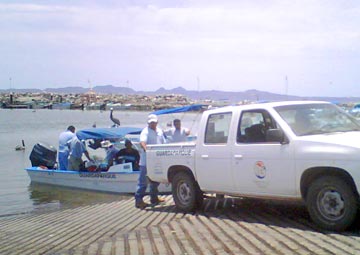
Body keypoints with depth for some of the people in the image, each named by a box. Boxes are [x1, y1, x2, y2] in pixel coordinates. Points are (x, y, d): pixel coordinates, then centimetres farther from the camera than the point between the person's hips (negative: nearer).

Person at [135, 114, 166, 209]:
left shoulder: (159, 131, 13)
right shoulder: (145, 131, -11)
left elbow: (163, 143, 22)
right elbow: (142, 142, -28)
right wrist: (146, 149, -47)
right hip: (146, 161, -8)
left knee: (155, 180, 17)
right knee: (143, 181, -8)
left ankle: (154, 198, 30)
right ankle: (138, 200, -6)